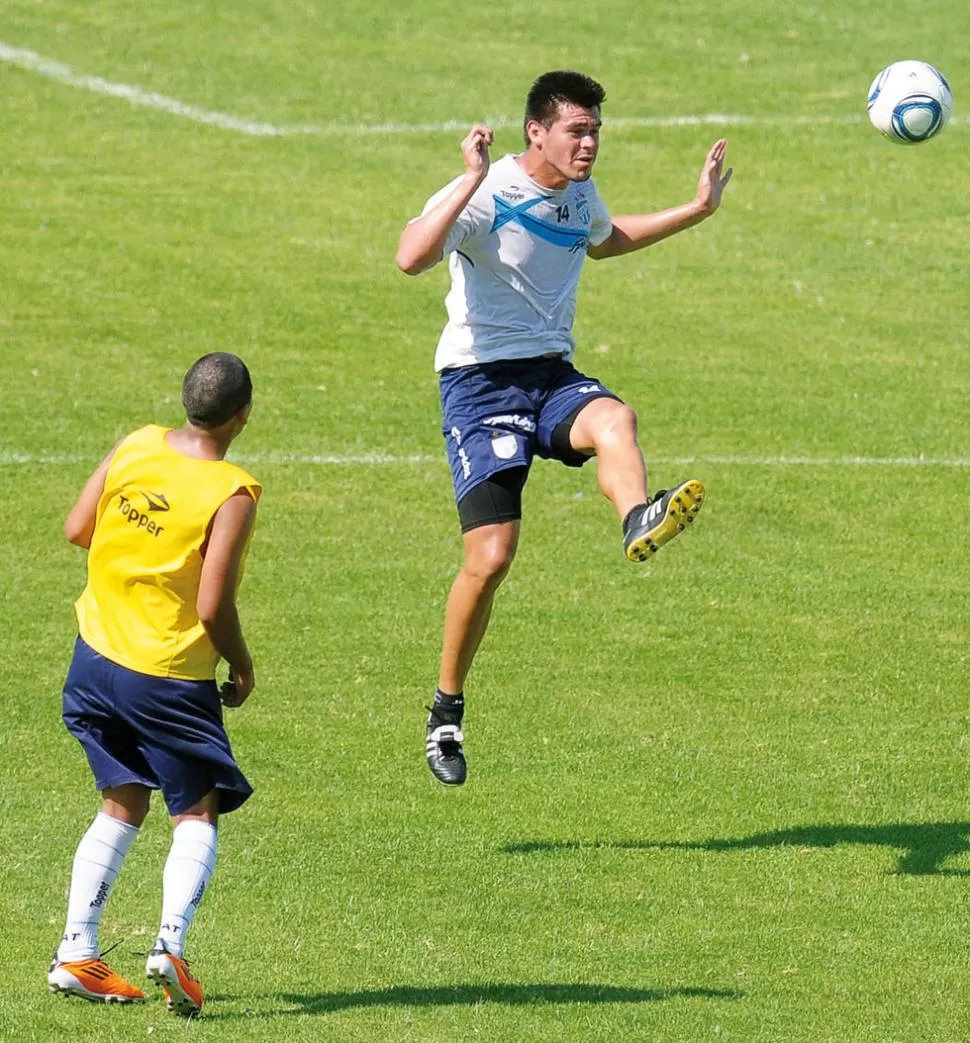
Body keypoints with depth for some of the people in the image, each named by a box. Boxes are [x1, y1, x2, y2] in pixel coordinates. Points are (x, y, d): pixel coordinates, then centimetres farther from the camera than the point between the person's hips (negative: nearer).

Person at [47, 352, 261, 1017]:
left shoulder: (135, 448, -3)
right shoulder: (231, 495, -19)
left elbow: (77, 530, 6)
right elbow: (214, 609, -20)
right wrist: (243, 669, -2)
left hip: (97, 659, 6)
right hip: (171, 679, -6)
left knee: (123, 806, 18)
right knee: (198, 813, 7)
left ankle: (77, 953, 12)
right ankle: (172, 942, -14)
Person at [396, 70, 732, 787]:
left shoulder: (580, 196, 10)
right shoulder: (486, 195, -13)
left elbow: (604, 241, 36)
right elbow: (411, 258, -31)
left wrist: (698, 211, 31)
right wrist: (471, 182, -37)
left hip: (553, 375, 6)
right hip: (481, 379, -6)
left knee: (614, 420, -32)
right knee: (491, 558, -12)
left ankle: (640, 522, -63)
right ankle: (447, 710, 6)